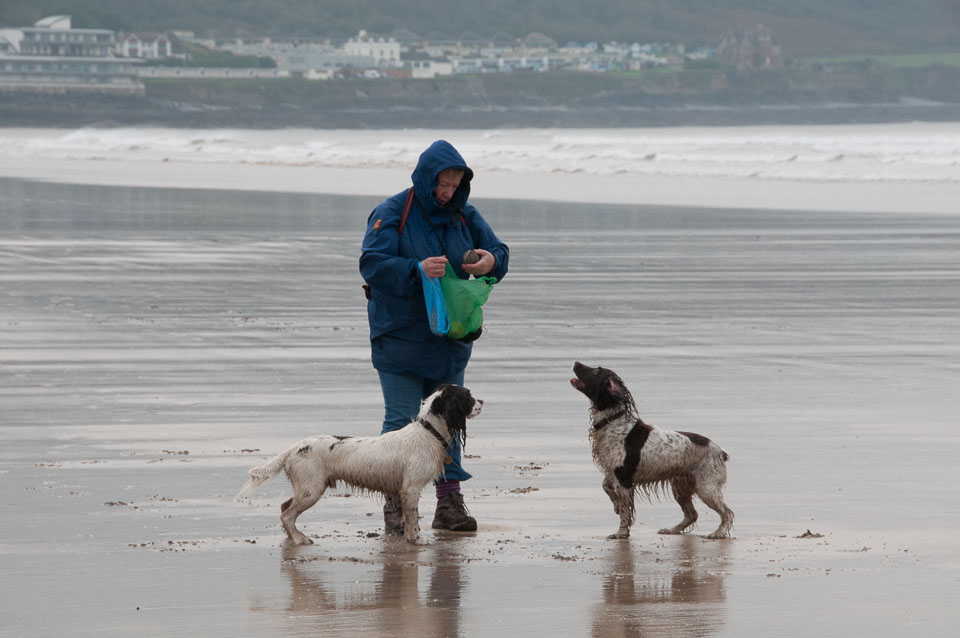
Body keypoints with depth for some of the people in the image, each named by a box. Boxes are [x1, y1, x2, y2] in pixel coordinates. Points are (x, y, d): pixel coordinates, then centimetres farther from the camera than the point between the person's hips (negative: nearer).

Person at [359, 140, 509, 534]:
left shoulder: (463, 215, 6)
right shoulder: (391, 214, -10)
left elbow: (497, 251, 9)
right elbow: (372, 264, -18)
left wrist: (491, 261, -16)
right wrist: (417, 270, -33)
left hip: (450, 336, 5)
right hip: (400, 335, -5)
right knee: (400, 420, -3)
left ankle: (450, 502, 13)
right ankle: (395, 506, 1)